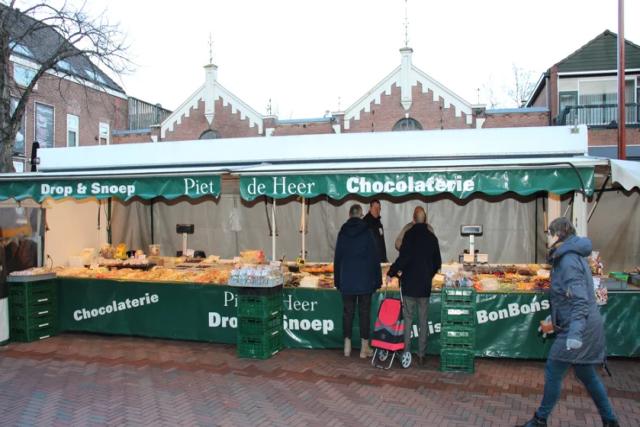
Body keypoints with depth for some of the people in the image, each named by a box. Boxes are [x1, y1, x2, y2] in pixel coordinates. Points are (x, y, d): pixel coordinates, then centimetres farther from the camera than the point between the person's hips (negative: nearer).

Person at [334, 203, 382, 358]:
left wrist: (337, 280, 14)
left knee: (347, 312, 9)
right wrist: (377, 280, 2)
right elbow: (374, 257, -5)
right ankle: (364, 348, 9)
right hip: (365, 281, -2)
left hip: (347, 281, 2)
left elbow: (337, 257, 7)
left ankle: (347, 347, 13)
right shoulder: (367, 231, -6)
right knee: (364, 313, 5)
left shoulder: (343, 232, 2)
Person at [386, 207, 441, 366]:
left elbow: (404, 258, -19)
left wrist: (392, 273, -7)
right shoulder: (432, 237, 4)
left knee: (408, 320, 5)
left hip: (409, 285, -3)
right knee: (423, 321, 9)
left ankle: (406, 353, 7)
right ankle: (421, 355, 13)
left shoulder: (410, 235, -9)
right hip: (425, 287, 3)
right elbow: (438, 263, 13)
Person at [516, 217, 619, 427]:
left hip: (580, 328, -10)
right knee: (586, 373, 19)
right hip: (587, 326, 10)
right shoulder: (573, 256, 11)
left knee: (553, 372, 1)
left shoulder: (568, 261, -20)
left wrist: (575, 333, -36)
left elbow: (580, 300, -28)